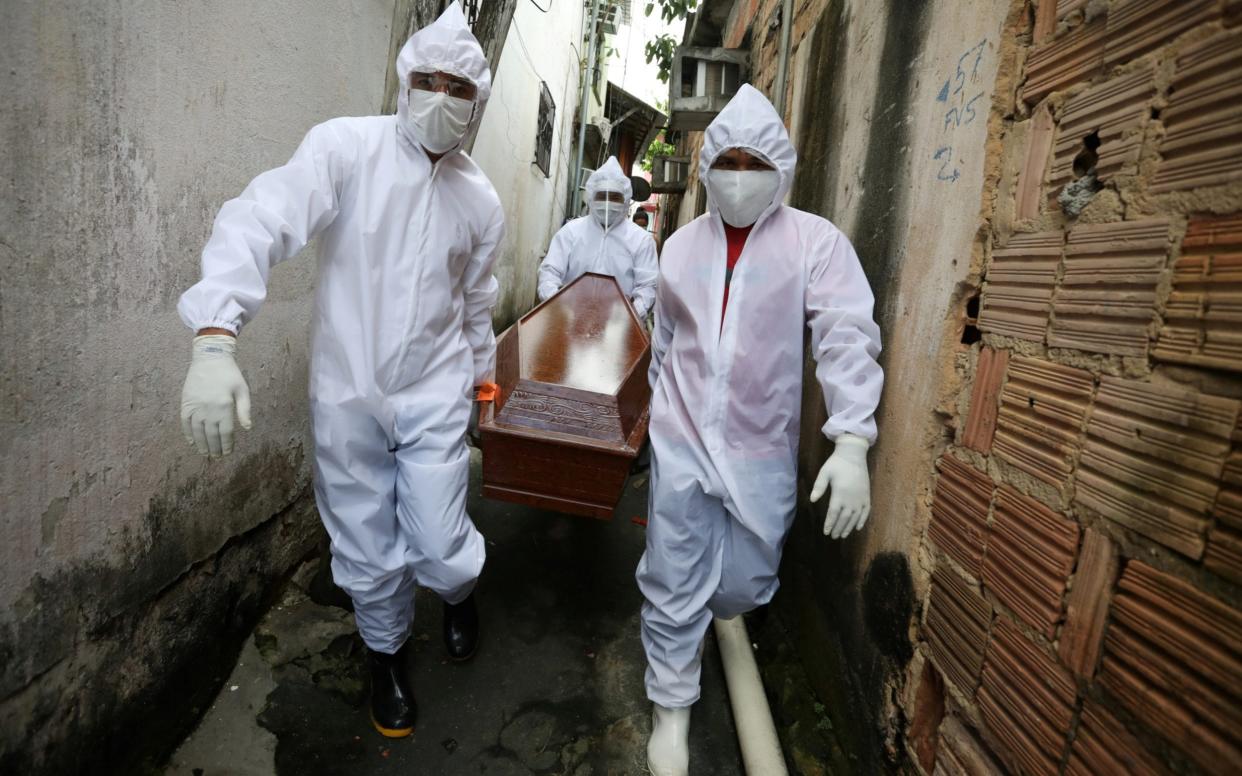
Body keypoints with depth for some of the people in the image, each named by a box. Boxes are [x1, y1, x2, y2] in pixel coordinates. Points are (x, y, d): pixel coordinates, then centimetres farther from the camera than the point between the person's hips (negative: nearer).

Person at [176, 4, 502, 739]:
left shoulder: (480, 198, 1)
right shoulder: (347, 147, -10)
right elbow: (262, 220, -23)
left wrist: (482, 374, 23)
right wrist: (216, 339, -36)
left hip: (434, 397, 1)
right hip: (348, 396, -1)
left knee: (439, 547, 1)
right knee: (368, 554, 11)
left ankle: (460, 592, 40)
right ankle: (387, 652, 42)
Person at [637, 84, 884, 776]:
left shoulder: (815, 241, -7)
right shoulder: (682, 244, 7)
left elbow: (848, 339, -16)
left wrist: (852, 444, -25)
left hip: (762, 451, -2)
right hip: (682, 441, 2)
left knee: (743, 586, 13)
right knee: (673, 585, 6)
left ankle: (711, 615, 52)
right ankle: (673, 710, 29)